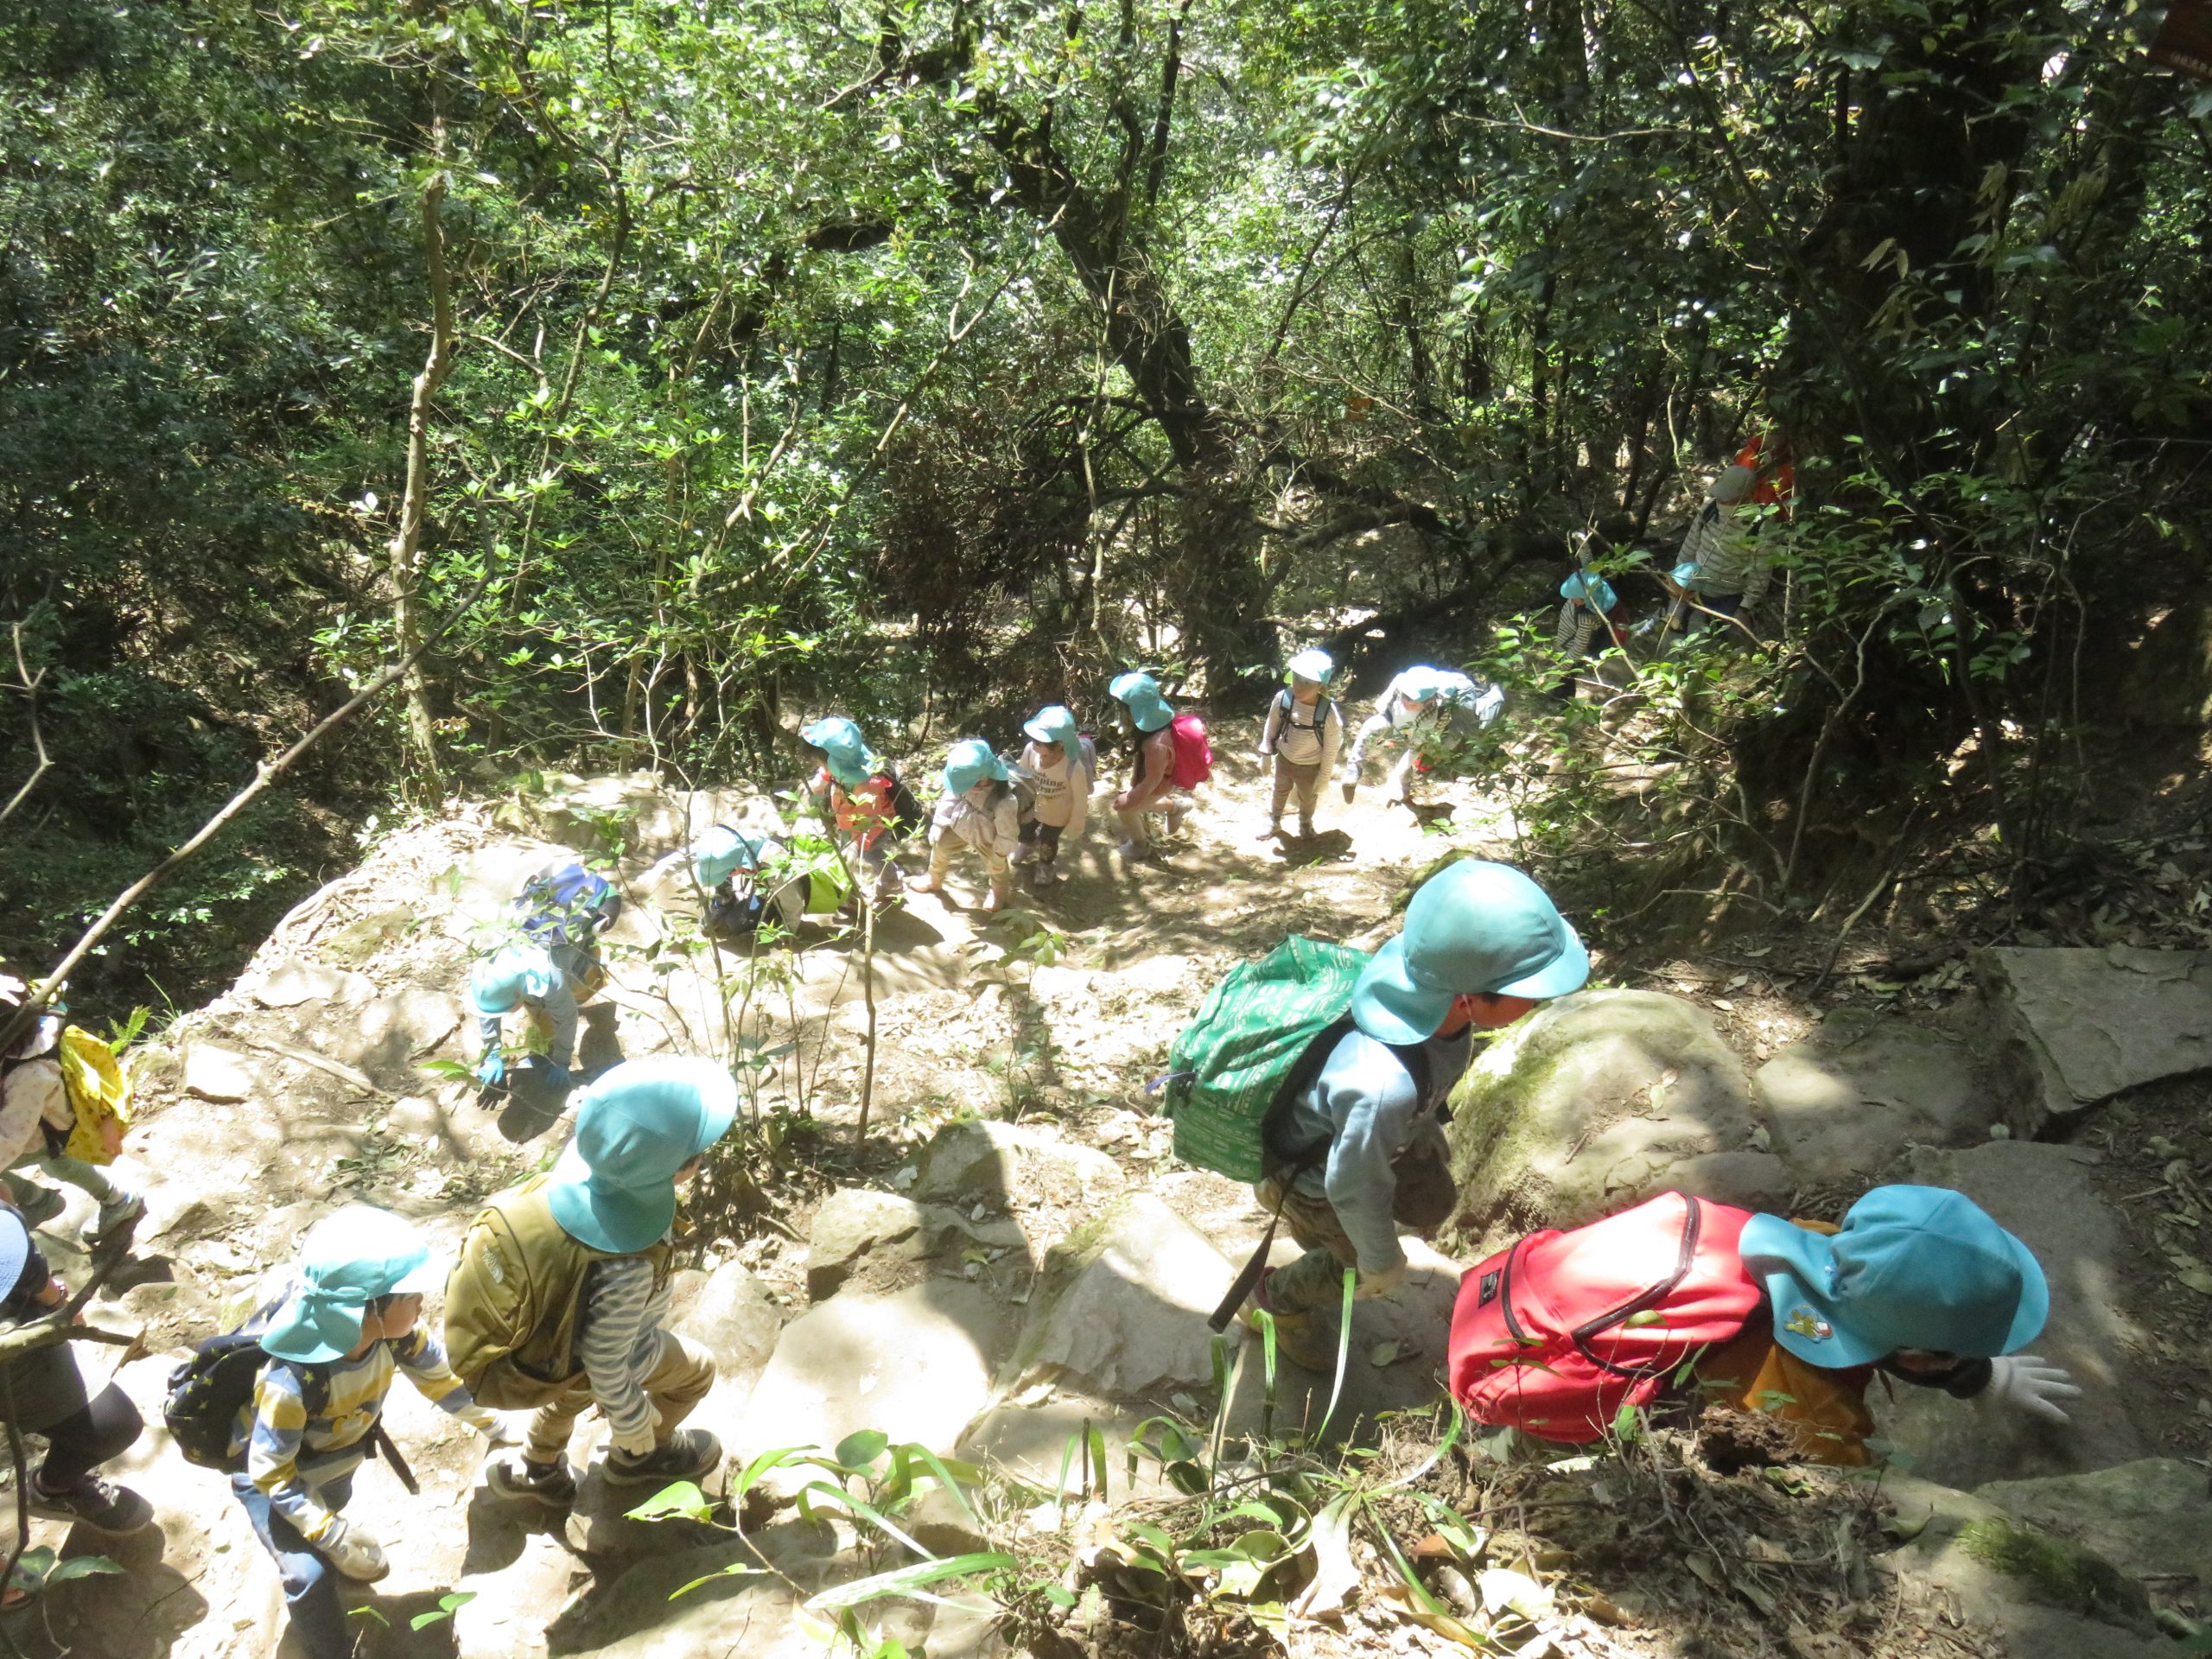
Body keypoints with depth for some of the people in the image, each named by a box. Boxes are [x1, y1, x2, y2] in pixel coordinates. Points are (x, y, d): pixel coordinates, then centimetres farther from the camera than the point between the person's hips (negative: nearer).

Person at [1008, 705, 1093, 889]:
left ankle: (1046, 866, 60)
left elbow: (1081, 800, -24)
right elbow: (1022, 774, -9)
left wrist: (1075, 827, -10)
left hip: (1058, 814, -4)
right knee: (1024, 831, 31)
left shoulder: (1074, 768, -43)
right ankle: (1029, 846, 70)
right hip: (1034, 805, 4)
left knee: (1047, 841, 23)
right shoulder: (1030, 750, -32)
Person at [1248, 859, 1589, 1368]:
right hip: (1315, 1162, -6)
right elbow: (1355, 1189, -29)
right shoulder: (1383, 1086, -51)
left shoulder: (1429, 970, -31)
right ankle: (1278, 1298, 47)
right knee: (1358, 1263, 17)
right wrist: (1380, 1262, -9)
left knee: (1431, 1206, 25)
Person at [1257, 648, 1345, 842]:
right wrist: (1265, 754, 2)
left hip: (1310, 767, -2)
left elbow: (1331, 750, -20)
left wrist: (1324, 778, -9)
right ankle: (1273, 823, 57)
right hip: (1284, 759, 2)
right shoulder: (1282, 698, -29)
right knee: (1280, 793, 30)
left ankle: (1305, 825, 59)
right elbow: (1271, 727, -9)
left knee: (1307, 799, 28)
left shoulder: (1329, 714, -36)